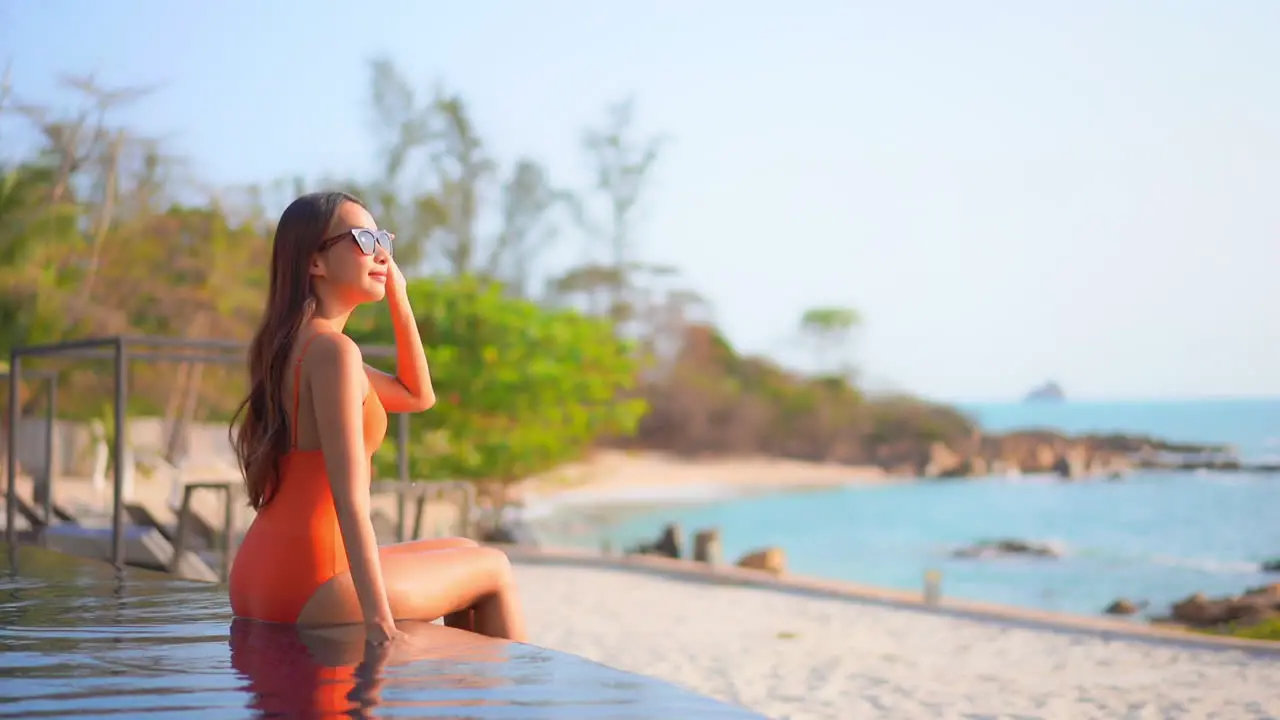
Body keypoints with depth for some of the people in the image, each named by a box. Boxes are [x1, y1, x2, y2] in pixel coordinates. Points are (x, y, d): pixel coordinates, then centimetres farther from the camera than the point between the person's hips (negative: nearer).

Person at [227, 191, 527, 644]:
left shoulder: (295, 346, 14)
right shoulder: (333, 350, -16)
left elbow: (418, 396, 23)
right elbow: (349, 497, -24)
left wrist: (398, 299, 14)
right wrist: (377, 616, -28)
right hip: (309, 584, -10)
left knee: (465, 553, 25)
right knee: (494, 569, 9)